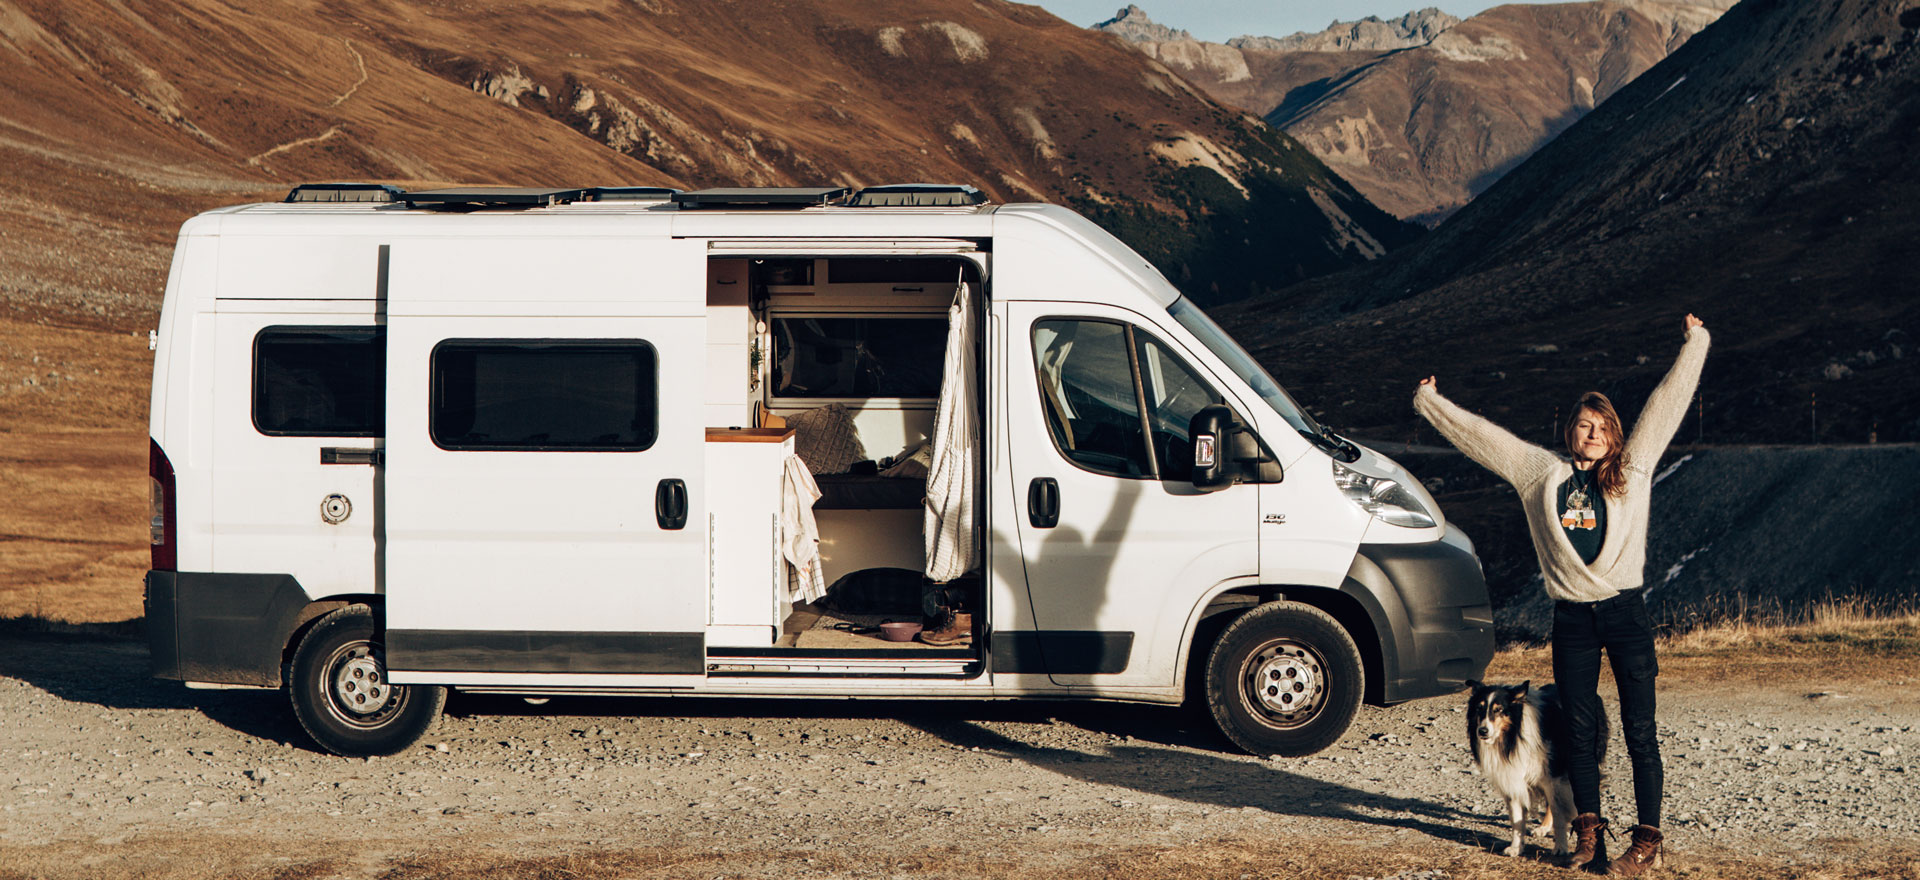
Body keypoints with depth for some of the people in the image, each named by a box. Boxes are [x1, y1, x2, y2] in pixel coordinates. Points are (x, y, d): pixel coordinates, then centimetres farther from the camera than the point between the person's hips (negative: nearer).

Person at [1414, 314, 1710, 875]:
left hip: (1625, 612, -2)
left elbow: (1668, 402, 10)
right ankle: (1589, 833, 16)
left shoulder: (1632, 470, 6)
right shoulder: (1542, 473, 8)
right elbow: (1479, 434, 14)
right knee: (1580, 730, 6)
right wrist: (1430, 405, 18)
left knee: (1640, 733, -2)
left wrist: (1695, 344, 13)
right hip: (1571, 618, 2)